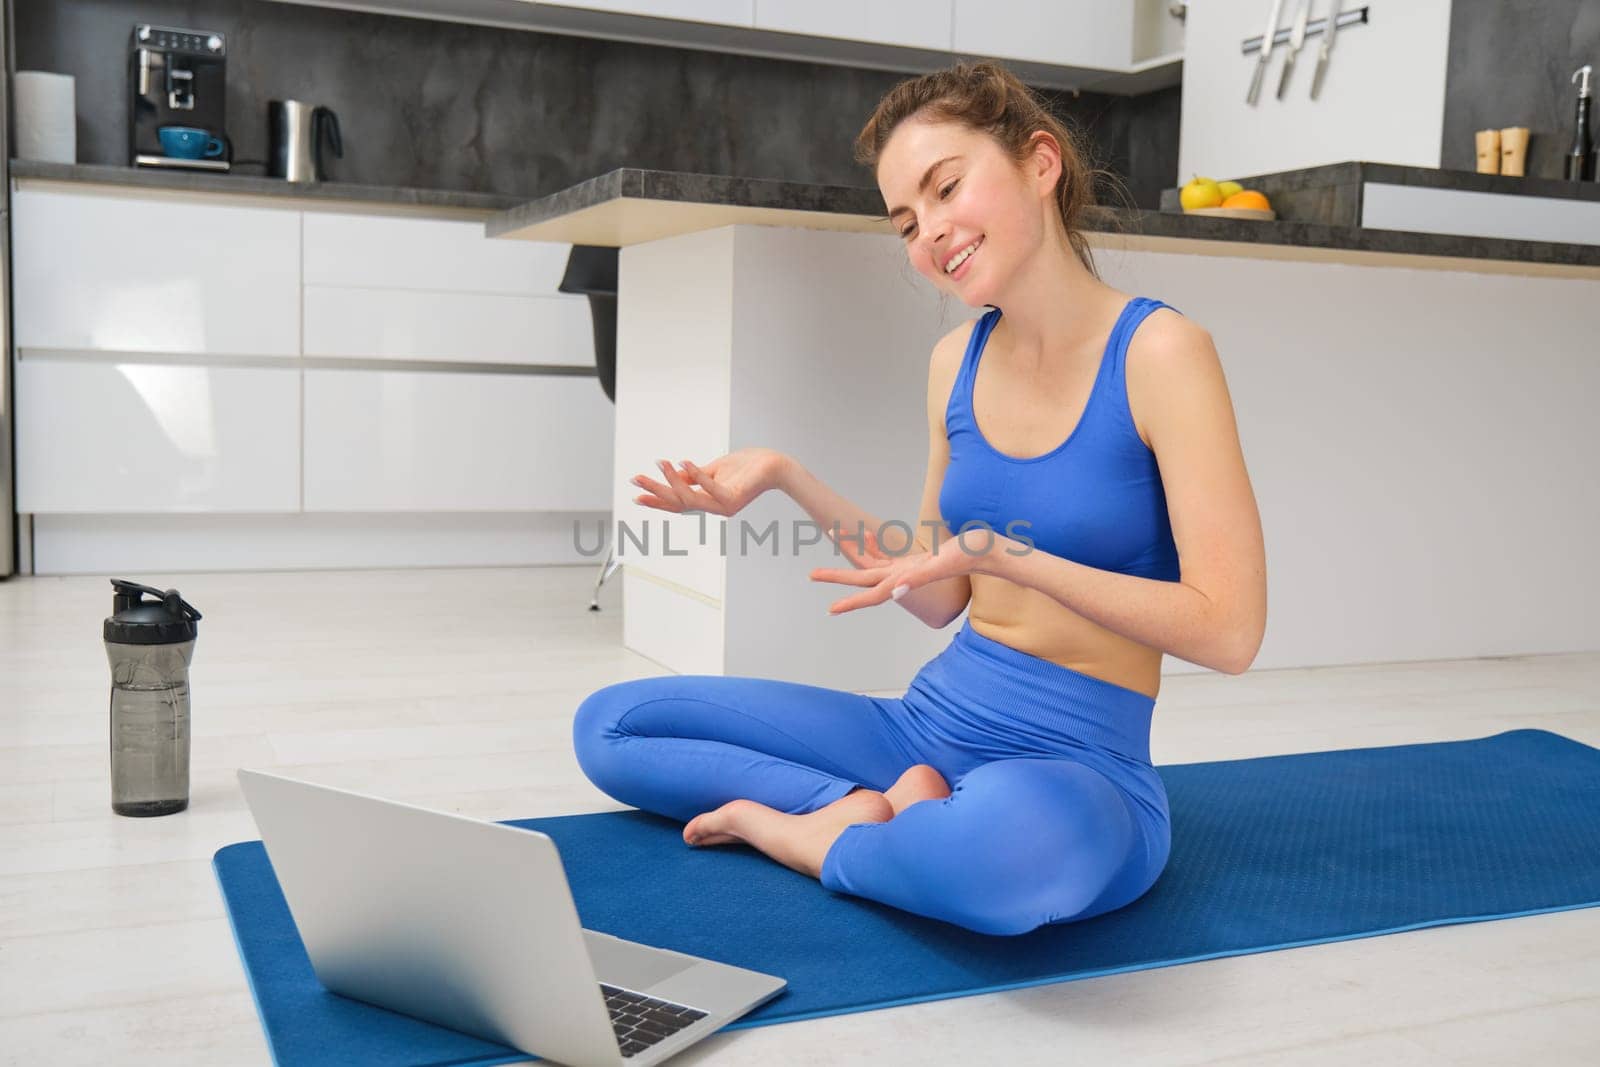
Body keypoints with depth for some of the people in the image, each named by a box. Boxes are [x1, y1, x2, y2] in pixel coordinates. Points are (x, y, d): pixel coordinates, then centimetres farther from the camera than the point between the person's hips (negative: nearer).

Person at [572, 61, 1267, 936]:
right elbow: (939, 599, 10)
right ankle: (880, 810, -8)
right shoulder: (957, 360, 5)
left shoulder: (1155, 352, -13)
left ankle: (809, 834, -13)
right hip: (932, 723, 6)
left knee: (1012, 835, -44)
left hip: (1079, 765, -6)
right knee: (608, 724, 6)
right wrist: (789, 480, 1)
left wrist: (1003, 553, -25)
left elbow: (1228, 630, -18)